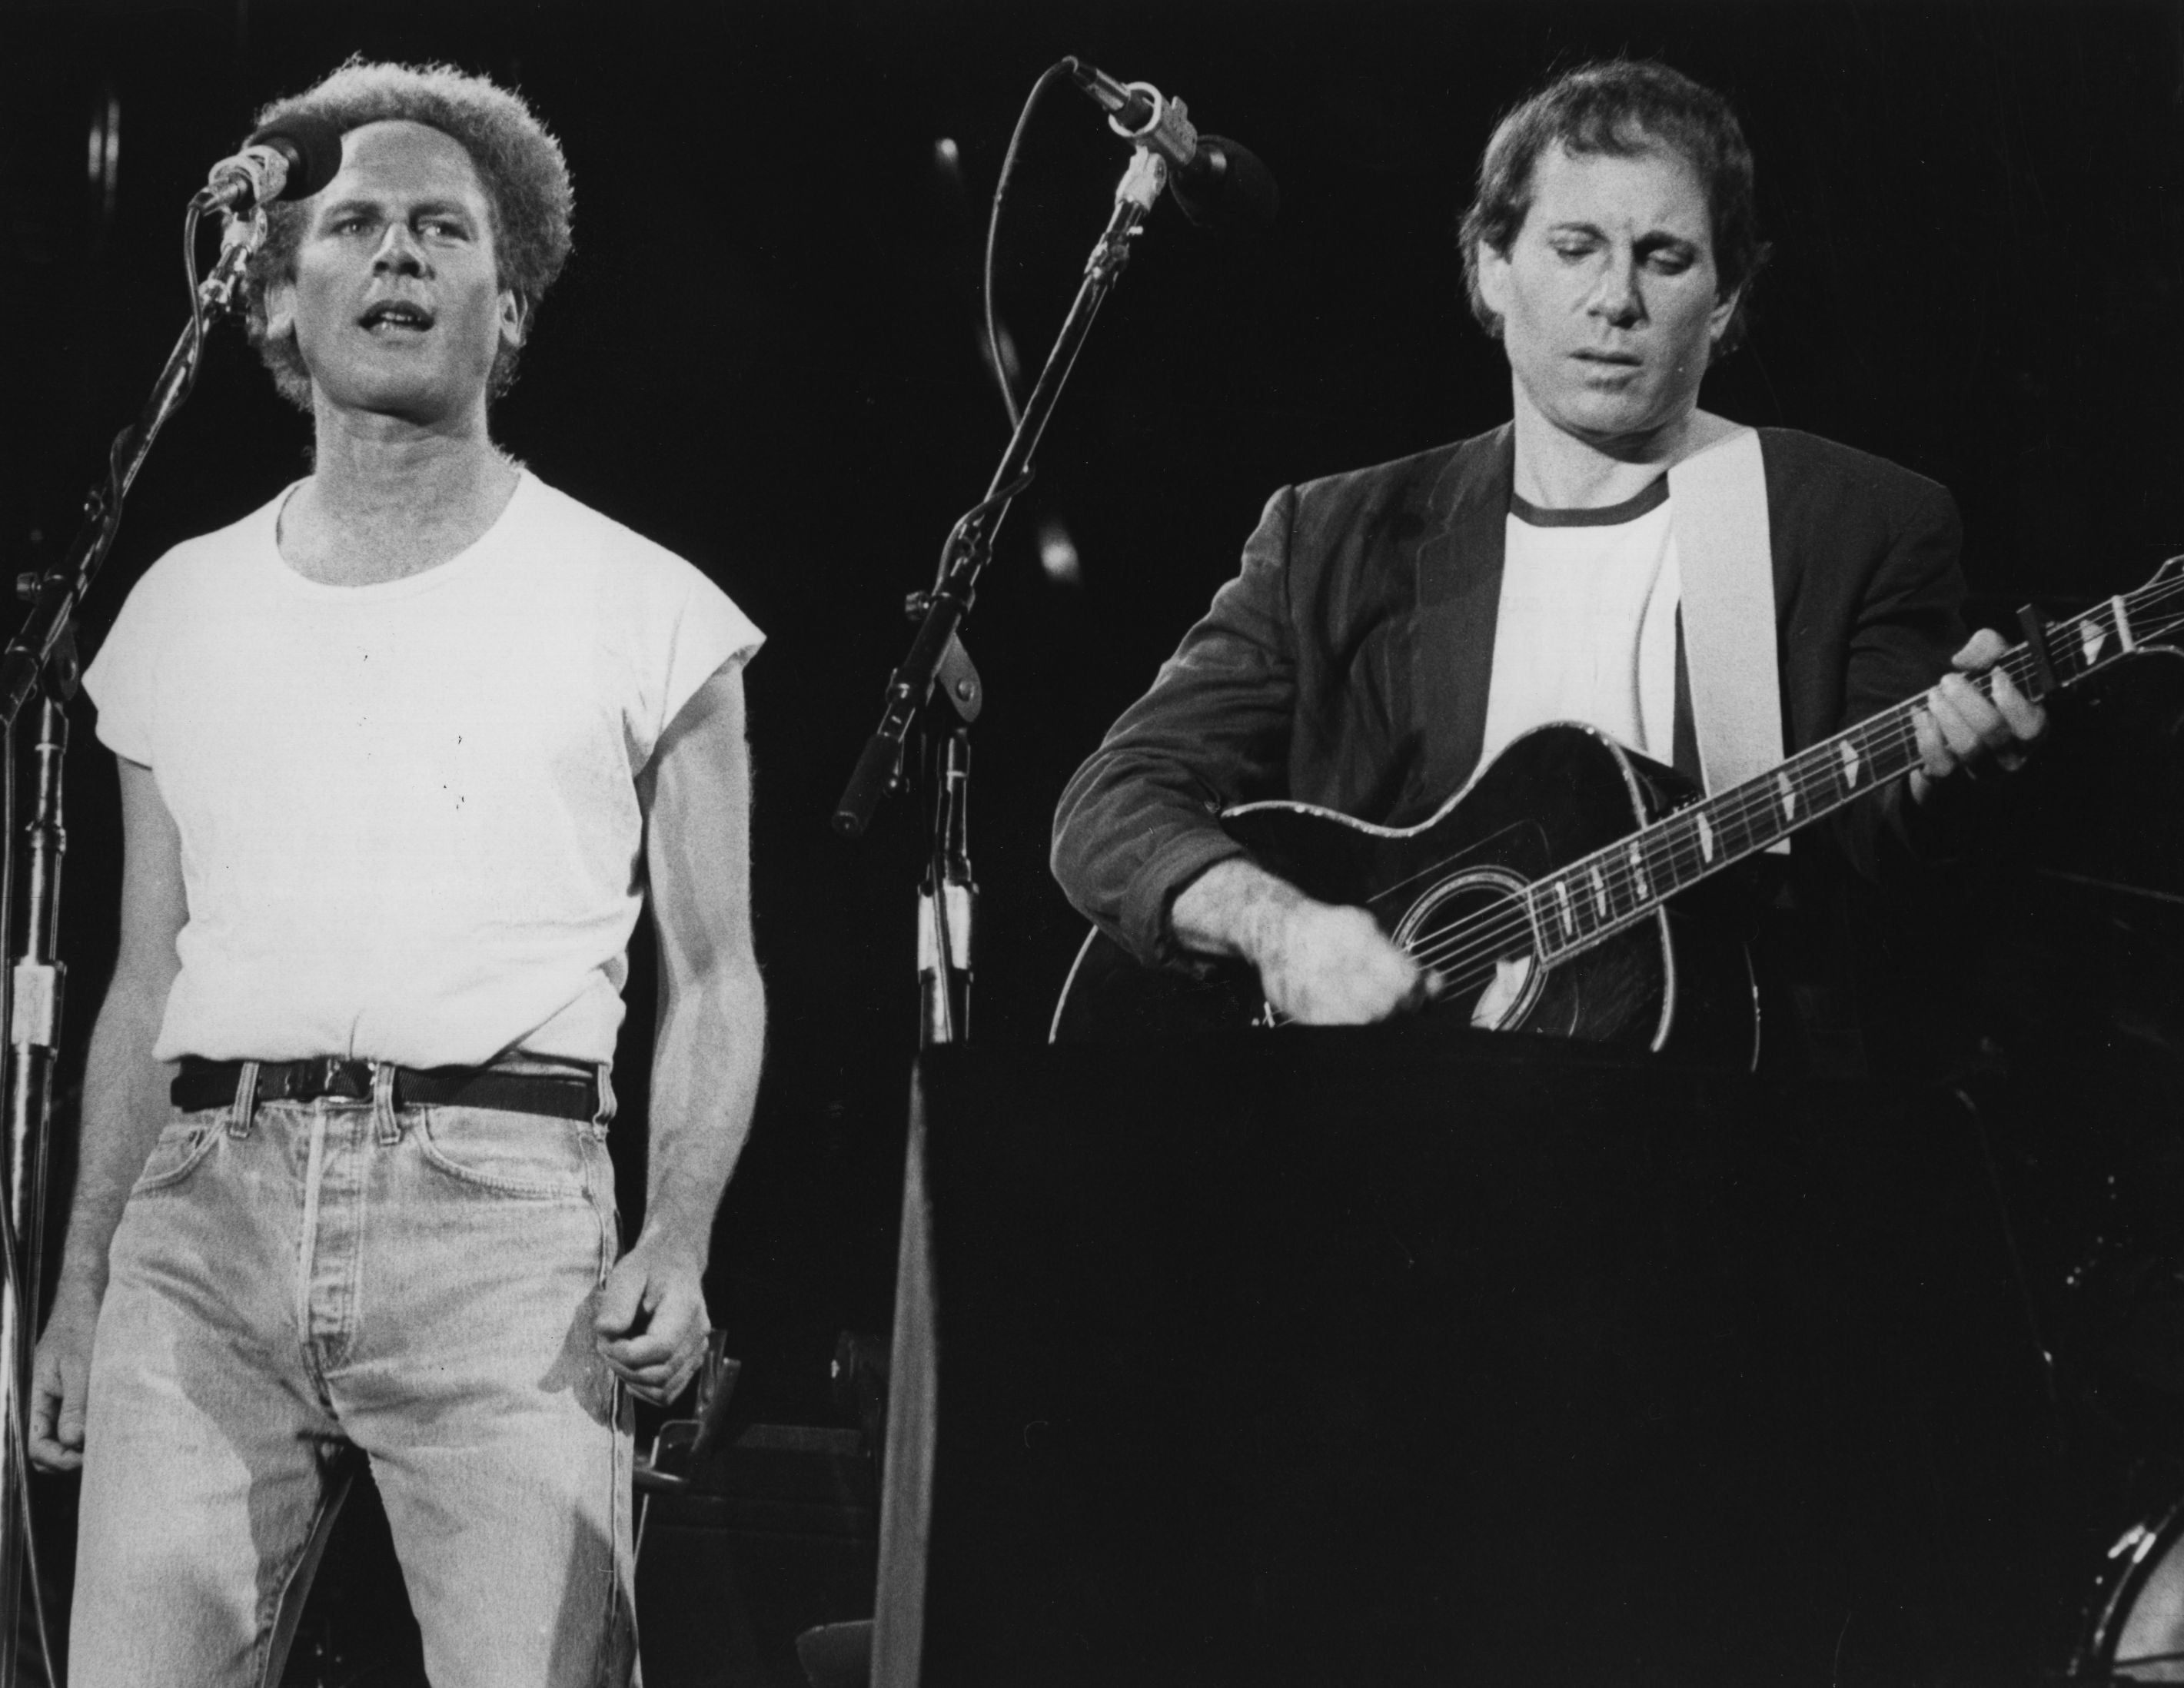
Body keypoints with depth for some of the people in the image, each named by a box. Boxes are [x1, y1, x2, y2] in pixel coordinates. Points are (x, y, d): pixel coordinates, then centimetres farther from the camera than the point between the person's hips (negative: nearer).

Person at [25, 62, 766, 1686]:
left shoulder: (639, 607, 8)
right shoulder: (181, 608, 18)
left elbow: (712, 976, 8)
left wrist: (678, 1239, -8)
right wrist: (81, 1285, 16)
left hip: (500, 1201, -3)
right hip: (209, 1200, 3)